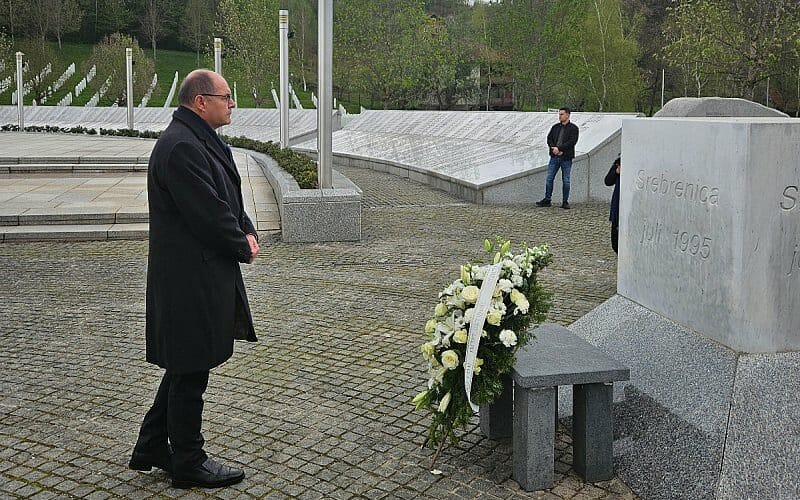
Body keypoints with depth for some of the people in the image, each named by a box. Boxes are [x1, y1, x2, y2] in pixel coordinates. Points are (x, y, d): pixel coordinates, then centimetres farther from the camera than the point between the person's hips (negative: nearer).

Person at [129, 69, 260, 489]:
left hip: (204, 274, 11)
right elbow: (209, 215, -23)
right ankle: (188, 464, 17)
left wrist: (246, 232, 1)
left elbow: (228, 199, 18)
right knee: (190, 371, 3)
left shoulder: (200, 140, 13)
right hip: (192, 279, -11)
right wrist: (243, 249, -8)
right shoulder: (181, 147, -21)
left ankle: (151, 449, 33)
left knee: (184, 367, 20)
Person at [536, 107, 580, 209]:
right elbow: (549, 139, 7)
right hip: (554, 157, 4)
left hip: (566, 158, -4)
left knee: (566, 180, 1)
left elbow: (572, 141, -12)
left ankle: (565, 202, 8)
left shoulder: (573, 128, -1)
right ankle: (547, 200, 9)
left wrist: (559, 148, -18)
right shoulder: (555, 127, 13)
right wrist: (554, 149, -11)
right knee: (549, 178, 2)